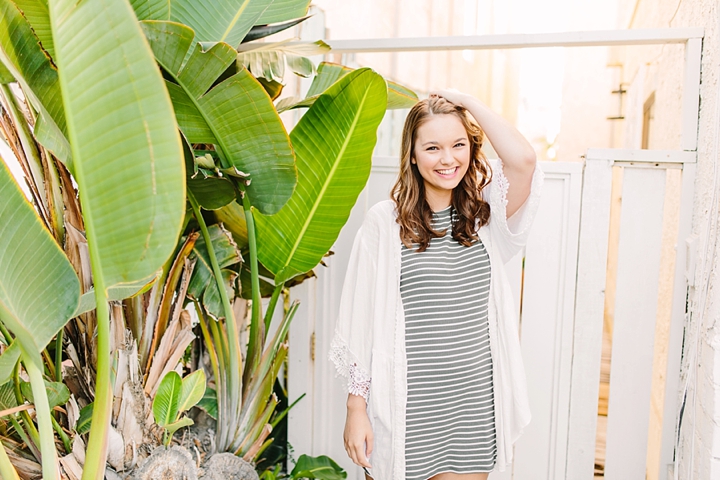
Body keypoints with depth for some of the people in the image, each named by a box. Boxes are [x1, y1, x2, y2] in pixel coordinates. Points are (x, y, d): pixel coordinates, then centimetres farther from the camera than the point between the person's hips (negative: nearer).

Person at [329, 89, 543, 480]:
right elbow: (360, 319, -4)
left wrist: (466, 101, -7)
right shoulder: (385, 221, -6)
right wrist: (356, 408, -5)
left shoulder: (485, 215, 2)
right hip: (405, 410, -2)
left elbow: (522, 159, -17)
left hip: (473, 405, 3)